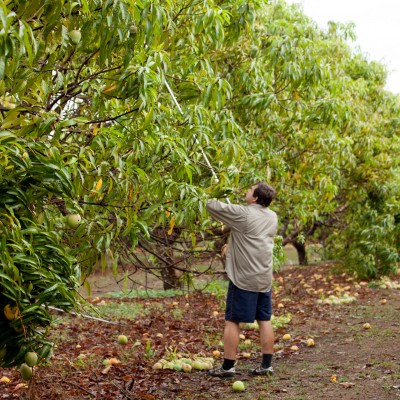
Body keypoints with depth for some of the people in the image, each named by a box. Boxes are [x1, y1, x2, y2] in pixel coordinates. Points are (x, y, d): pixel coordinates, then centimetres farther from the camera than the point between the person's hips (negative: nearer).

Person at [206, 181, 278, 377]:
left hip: (243, 278, -6)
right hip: (265, 278, 7)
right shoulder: (272, 217, 9)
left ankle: (228, 366, 5)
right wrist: (231, 244, 22)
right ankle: (266, 365, 14)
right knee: (264, 321, 11)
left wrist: (219, 197, 9)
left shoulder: (242, 214, -14)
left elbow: (211, 205, -12)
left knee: (232, 321, 1)